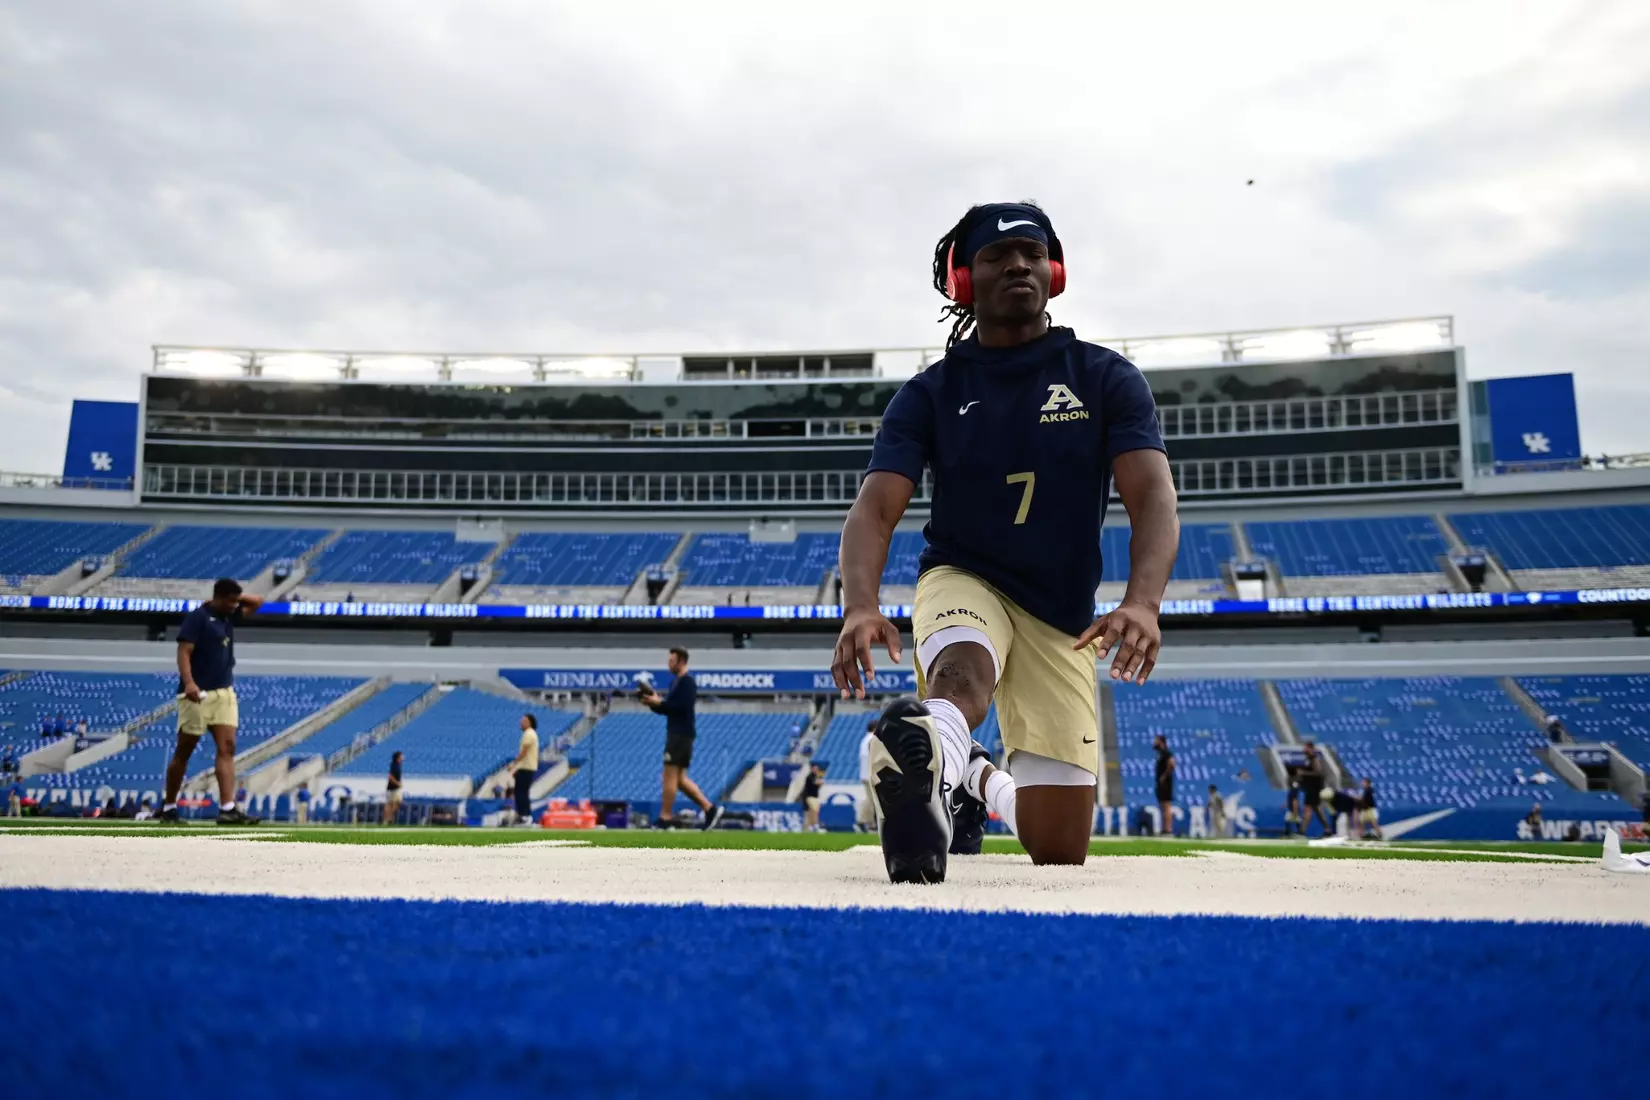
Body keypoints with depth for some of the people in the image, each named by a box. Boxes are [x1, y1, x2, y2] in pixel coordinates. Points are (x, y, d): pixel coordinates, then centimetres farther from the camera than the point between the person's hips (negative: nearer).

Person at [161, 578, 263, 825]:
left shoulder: (228, 616, 14)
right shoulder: (197, 617, -8)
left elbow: (258, 602, 27)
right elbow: (184, 652, -16)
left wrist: (236, 597, 11)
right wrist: (188, 683, -30)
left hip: (225, 693, 7)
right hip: (198, 694, -7)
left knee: (227, 748, -5)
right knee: (183, 752, 4)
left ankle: (227, 808, -11)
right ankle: (169, 807, 17)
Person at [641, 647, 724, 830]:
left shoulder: (687, 681, -11)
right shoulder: (676, 682, 18)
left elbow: (684, 707, -22)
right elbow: (670, 708, 21)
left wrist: (659, 702, -18)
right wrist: (654, 702, 5)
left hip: (681, 734, -10)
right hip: (677, 733, 10)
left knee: (670, 776, -7)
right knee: (680, 779, 9)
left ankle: (665, 818, -3)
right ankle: (710, 809, 10)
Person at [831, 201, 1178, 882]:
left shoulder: (1106, 379, -2)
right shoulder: (929, 394, -3)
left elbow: (1152, 496, -16)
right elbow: (875, 508, -16)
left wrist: (1142, 602, -37)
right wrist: (860, 607, -37)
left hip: (1063, 616, 2)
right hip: (962, 581, -1)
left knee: (1059, 851, 5)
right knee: (961, 671, -39)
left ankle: (983, 785, 33)